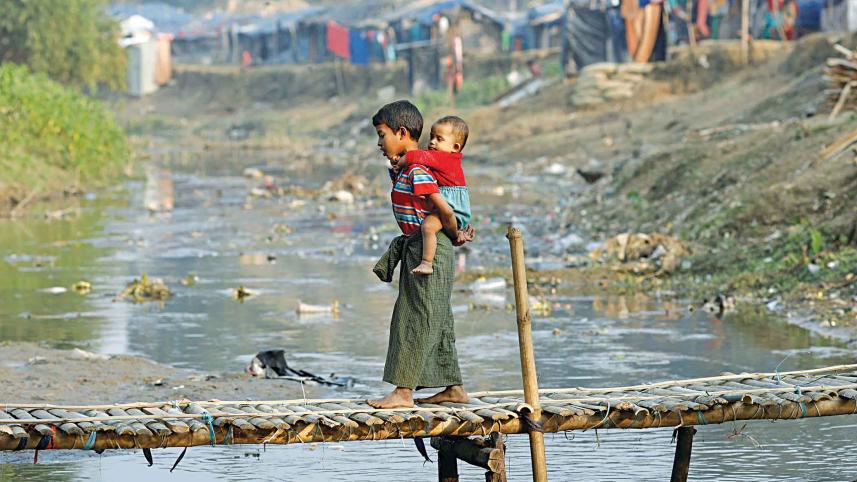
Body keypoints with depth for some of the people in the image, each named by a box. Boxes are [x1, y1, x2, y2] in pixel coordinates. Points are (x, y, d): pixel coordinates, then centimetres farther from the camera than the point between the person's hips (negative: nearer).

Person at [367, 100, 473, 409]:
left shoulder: (417, 172, -18)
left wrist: (454, 235, -7)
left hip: (430, 247, -10)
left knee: (416, 319, -9)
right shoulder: (404, 169, 13)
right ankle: (454, 387, 19)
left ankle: (403, 391, -9)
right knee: (435, 322, 14)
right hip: (417, 249, 10)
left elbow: (444, 211, -24)